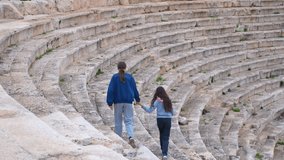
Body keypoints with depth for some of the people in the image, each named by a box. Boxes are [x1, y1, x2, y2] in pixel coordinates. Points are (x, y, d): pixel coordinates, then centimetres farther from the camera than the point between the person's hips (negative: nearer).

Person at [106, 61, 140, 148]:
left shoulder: (115, 77, -4)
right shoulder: (130, 77, 0)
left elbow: (111, 90, -6)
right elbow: (134, 89, 8)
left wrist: (110, 102, -3)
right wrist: (137, 99, 23)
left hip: (118, 102, 0)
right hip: (128, 102, 0)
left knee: (118, 121, 11)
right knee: (129, 121, 0)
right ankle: (131, 137, -22)